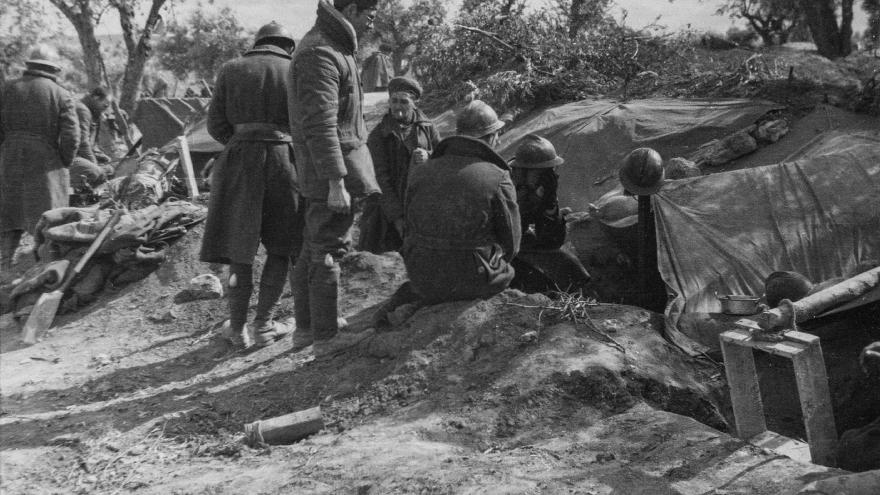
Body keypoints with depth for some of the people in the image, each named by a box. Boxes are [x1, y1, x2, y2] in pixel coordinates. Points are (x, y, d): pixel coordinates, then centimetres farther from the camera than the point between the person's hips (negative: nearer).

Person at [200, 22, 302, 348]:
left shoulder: (230, 69, 10)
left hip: (239, 162, 1)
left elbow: (216, 125, 6)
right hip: (283, 159, -1)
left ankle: (237, 327, 12)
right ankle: (263, 324, 7)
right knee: (280, 246, 9)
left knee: (239, 245, 9)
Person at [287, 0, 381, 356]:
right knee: (327, 252, -3)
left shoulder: (332, 47, 15)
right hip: (330, 167, -11)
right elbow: (320, 125, -24)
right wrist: (337, 183, -26)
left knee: (314, 249, 16)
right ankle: (325, 338, 6)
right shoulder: (320, 55, -18)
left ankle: (305, 327, 27)